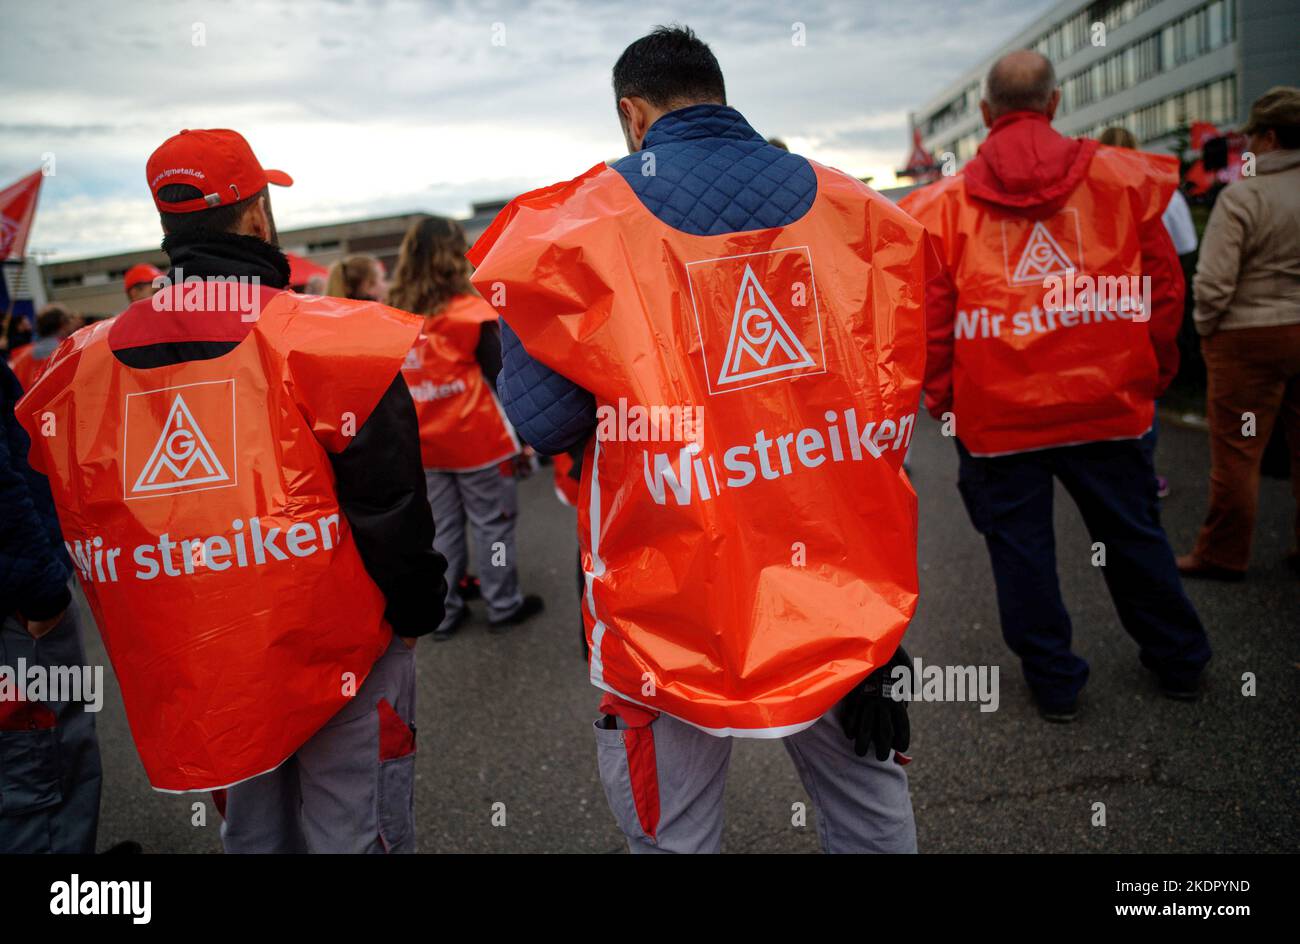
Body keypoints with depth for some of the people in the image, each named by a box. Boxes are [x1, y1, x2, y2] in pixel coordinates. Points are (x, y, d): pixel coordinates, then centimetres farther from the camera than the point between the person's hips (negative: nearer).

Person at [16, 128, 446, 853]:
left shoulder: (86, 362, 2)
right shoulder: (328, 337, -15)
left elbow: (82, 526, 10)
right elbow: (388, 502, -14)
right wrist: (416, 615, 1)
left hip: (188, 670, 6)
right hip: (337, 647, -5)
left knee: (252, 832, 24)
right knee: (352, 832, 10)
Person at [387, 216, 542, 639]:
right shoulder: (470, 312, -11)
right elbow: (499, 382, -8)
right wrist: (519, 440, 0)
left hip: (425, 445, 4)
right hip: (476, 440, -4)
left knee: (443, 528, 15)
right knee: (493, 524, 9)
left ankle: (444, 612, 22)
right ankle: (503, 606, 18)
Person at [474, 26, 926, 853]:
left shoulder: (582, 223, -9)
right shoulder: (854, 207, 0)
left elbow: (538, 420, -10)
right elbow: (900, 388, 7)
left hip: (680, 603, -2)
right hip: (850, 593, 3)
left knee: (676, 834, 18)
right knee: (873, 814, 25)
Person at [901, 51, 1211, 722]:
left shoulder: (948, 202, -4)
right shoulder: (1121, 176, 2)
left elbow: (930, 315, -5)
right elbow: (1164, 284, 5)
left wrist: (943, 399, 5)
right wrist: (1153, 375, 15)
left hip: (996, 411, -2)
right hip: (1106, 401, 2)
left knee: (1021, 547, 11)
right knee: (1132, 533, 18)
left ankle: (1054, 682, 22)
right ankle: (1179, 663, 35)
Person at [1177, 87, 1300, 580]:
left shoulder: (1241, 196, -13)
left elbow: (1214, 283, -16)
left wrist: (1206, 328, 0)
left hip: (1250, 336, -6)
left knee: (1236, 451, 2)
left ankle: (1222, 554, 10)